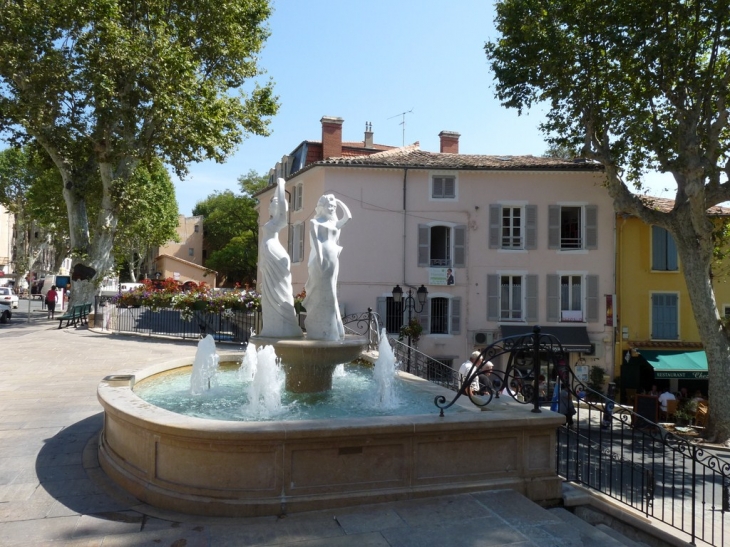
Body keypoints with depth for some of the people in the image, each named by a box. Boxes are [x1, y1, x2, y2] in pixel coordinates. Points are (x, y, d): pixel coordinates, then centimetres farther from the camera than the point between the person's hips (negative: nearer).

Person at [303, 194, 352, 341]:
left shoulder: (334, 224, 24)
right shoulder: (315, 222, 8)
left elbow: (348, 216, 14)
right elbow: (315, 237, -6)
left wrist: (338, 201, 20)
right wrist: (319, 255, -19)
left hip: (333, 258, 6)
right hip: (321, 257, -6)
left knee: (329, 293, 5)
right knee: (320, 293, -8)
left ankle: (329, 330, 7)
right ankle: (318, 331, -6)